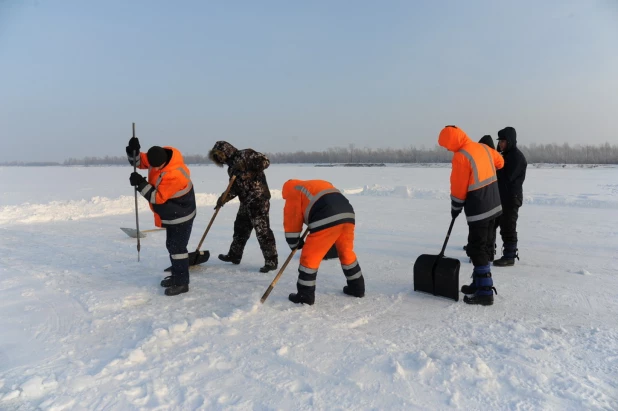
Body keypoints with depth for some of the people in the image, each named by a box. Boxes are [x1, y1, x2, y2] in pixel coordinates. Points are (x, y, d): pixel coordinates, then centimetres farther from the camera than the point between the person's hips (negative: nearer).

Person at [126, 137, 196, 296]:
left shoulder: (174, 175, -34)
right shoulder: (159, 157, -8)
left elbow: (157, 197, -27)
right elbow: (139, 161, 4)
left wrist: (140, 183, -26)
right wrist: (133, 150, -16)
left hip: (181, 216, -10)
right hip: (170, 214, 10)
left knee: (177, 247, -5)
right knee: (171, 245, 18)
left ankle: (182, 282, 5)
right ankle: (176, 275, 33)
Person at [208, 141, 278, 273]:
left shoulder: (246, 154, -8)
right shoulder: (232, 166, 18)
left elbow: (265, 161, -18)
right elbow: (234, 187, 15)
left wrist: (247, 169, -20)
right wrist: (224, 198, 1)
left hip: (258, 199, -9)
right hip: (246, 202, 9)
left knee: (262, 230, -7)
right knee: (240, 229, 20)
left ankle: (271, 261, -1)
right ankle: (234, 255, 36)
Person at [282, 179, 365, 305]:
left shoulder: (294, 192, 17)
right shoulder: (319, 184, 37)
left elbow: (292, 219, 16)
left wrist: (294, 243, 27)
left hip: (328, 220, -7)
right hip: (347, 214, 7)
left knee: (310, 256, 6)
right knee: (346, 252, 25)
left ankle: (305, 295, 12)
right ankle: (357, 288, 36)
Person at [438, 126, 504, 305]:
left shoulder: (460, 157, -18)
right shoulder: (483, 147, 7)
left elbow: (458, 188, -13)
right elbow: (499, 162, 24)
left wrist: (455, 208, 1)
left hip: (478, 210, -9)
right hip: (493, 205, 9)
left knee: (477, 250, -3)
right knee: (480, 246, 18)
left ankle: (485, 292, -1)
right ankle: (480, 283, 27)